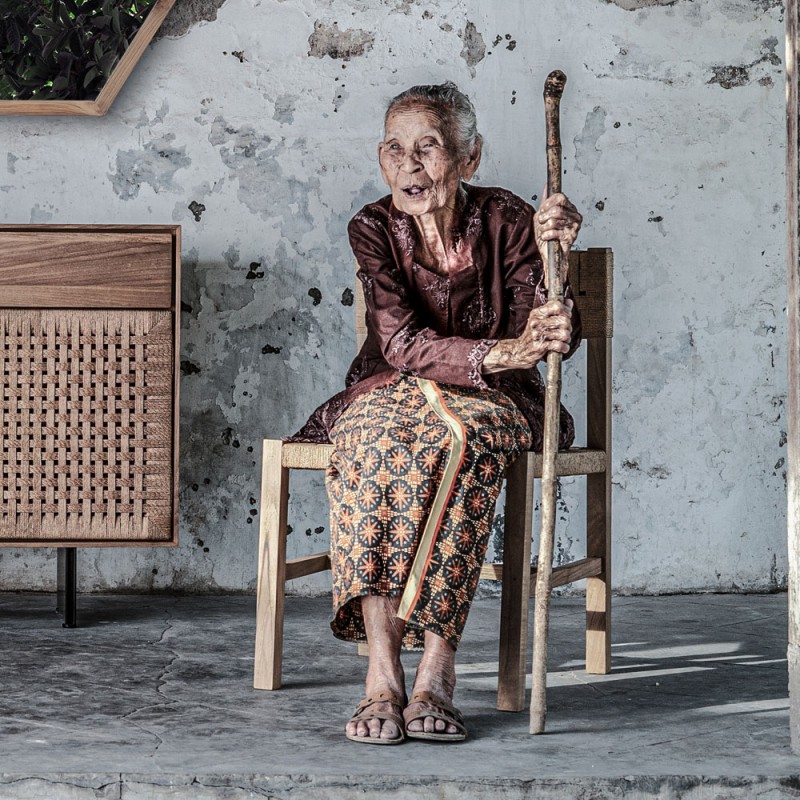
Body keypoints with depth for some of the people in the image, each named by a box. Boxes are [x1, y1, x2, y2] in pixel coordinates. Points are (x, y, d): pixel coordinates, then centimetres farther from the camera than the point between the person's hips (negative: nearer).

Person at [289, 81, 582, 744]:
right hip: (392, 392, 1)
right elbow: (402, 345, -21)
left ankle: (436, 673, -39)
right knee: (378, 440, -35)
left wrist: (553, 261, -32)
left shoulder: (504, 219, -6)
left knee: (458, 437, -37)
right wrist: (497, 354, -38)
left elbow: (552, 340, -14)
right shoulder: (373, 228, -7)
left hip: (489, 399, 0)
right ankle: (383, 674, -41)